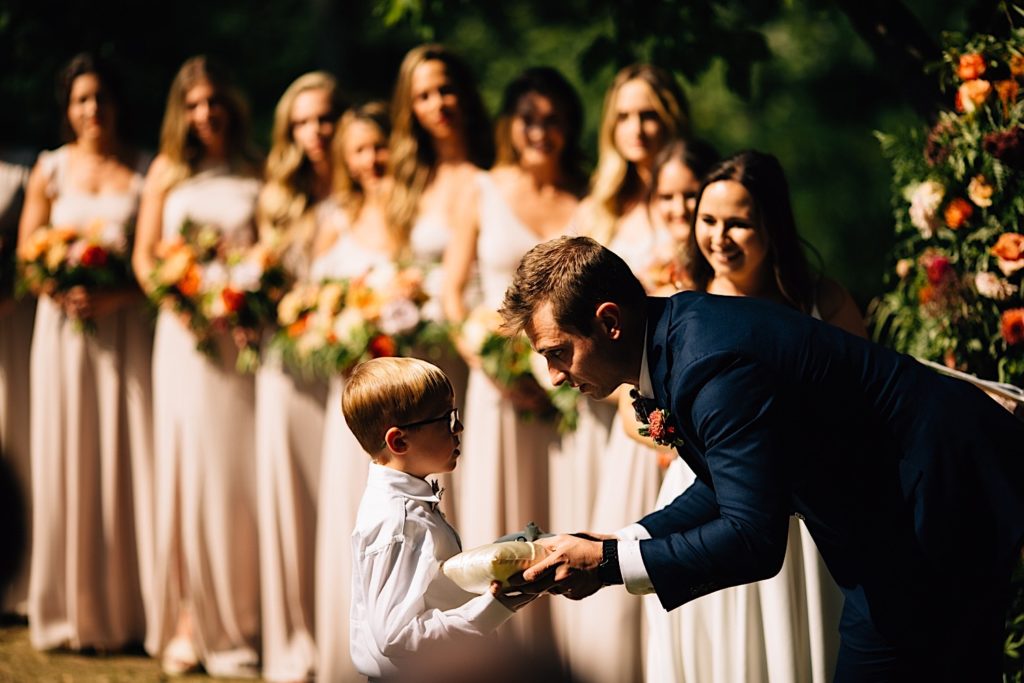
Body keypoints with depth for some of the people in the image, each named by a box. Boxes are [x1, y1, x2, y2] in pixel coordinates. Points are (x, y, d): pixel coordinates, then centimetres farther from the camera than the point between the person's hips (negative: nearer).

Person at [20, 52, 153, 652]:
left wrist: (113, 296, -17)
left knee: (128, 461, -1)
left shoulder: (146, 172, 3)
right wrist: (63, 291, -12)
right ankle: (69, 609, 10)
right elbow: (27, 254, 7)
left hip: (126, 327, -1)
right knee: (66, 463, 2)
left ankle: (130, 608, 6)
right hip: (64, 326, 1)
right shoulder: (51, 170, 8)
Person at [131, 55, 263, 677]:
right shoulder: (167, 172, 9)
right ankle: (189, 620, 5)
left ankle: (239, 623, 8)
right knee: (188, 469, 0)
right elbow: (144, 257, 10)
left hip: (245, 334, -1)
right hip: (184, 332, 1)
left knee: (242, 473, -1)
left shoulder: (259, 174, 6)